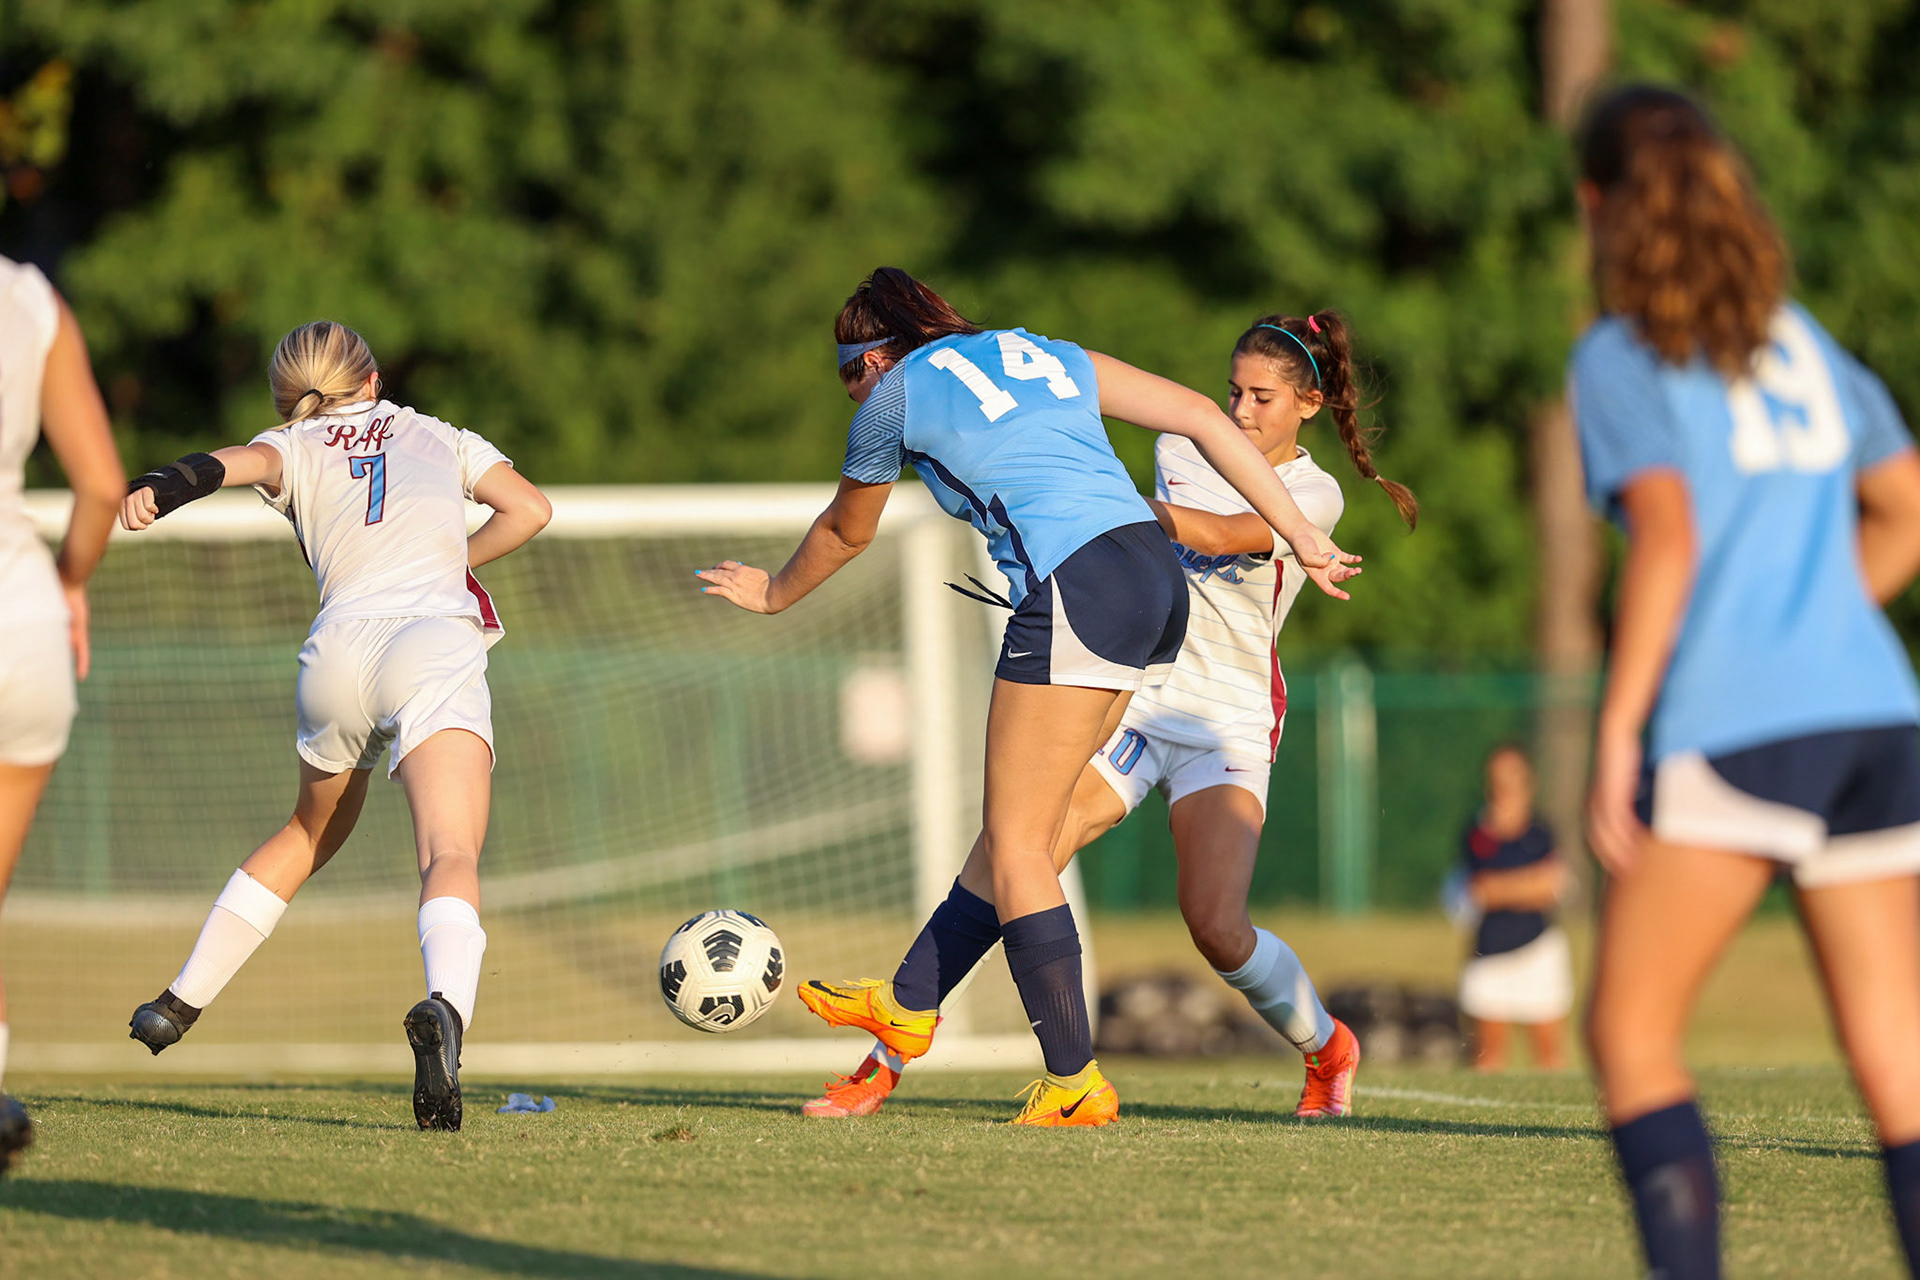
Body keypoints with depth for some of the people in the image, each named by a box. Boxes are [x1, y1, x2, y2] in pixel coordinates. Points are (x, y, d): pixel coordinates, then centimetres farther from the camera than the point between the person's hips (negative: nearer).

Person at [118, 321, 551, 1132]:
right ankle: (445, 1010, -50)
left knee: (310, 835, 31)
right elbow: (529, 509, 18)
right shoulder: (437, 436, 27)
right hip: (437, 639, -3)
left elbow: (234, 463, -1)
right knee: (452, 859, -21)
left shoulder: (295, 449, 22)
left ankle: (179, 1003, 38)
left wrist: (156, 492, -21)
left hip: (338, 648, 3)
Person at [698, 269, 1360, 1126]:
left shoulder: (895, 395, 11)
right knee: (1018, 820, 18)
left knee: (1018, 843, -1)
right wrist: (1300, 536, 17)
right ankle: (912, 1004, 30)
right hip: (1160, 577, 8)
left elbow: (843, 534, 28)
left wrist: (773, 596, 48)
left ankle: (1074, 1081, -7)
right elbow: (1201, 416, 17)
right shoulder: (1050, 357, 25)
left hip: (1075, 591, -8)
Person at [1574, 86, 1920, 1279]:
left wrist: (1616, 734, -13)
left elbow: (1668, 534, -14)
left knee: (1630, 1032, 5)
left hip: (1732, 729, -6)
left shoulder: (1620, 357, 0)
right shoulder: (1800, 339, 19)